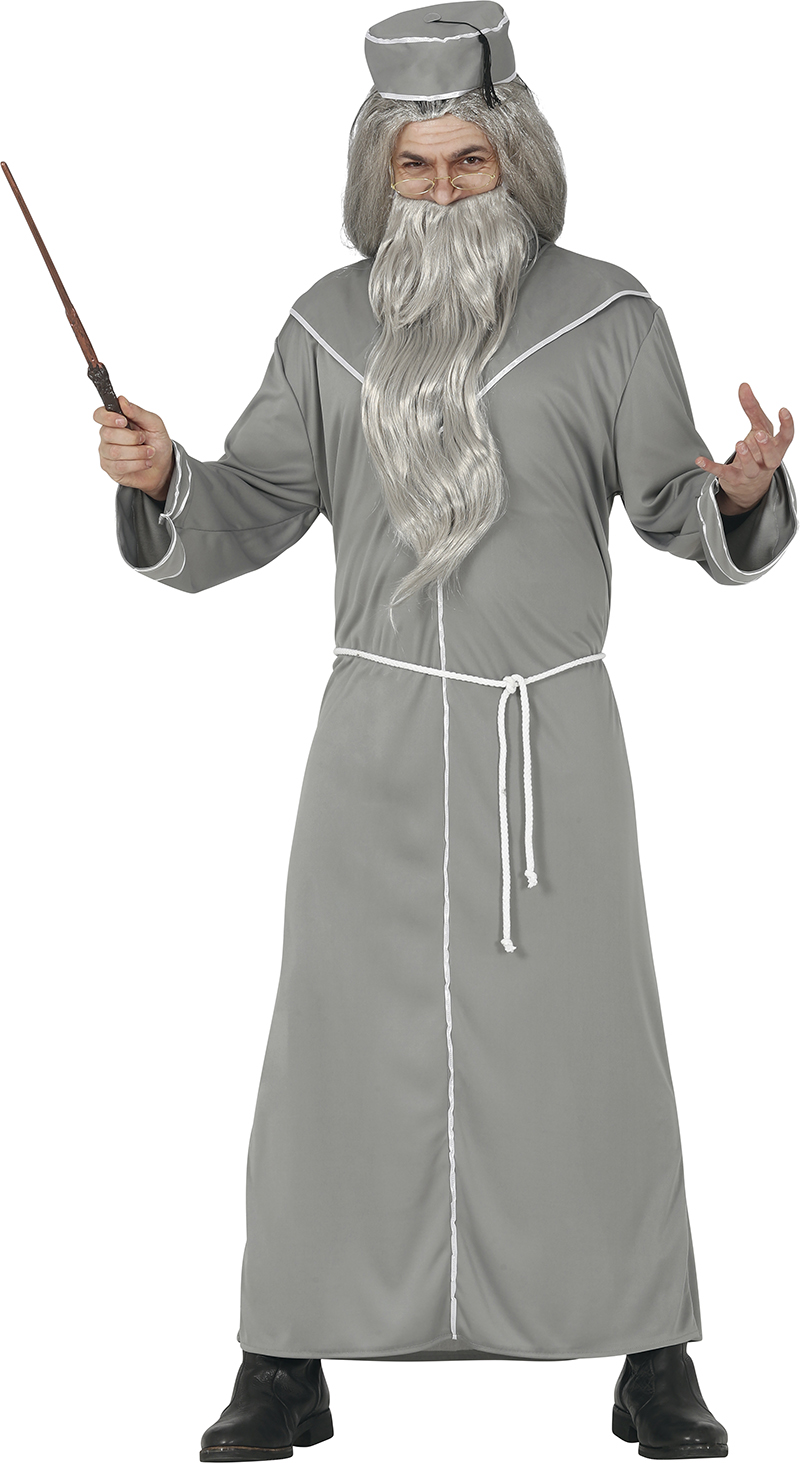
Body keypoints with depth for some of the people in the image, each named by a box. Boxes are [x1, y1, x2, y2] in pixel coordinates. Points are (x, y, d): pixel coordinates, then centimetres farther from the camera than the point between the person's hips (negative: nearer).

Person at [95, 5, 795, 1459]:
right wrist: (158, 478, -14)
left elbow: (676, 511, -2)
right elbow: (248, 512, 6)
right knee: (338, 1031, 2)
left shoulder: (606, 316, -4)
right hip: (378, 727, 2)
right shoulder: (331, 325, 3)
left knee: (587, 1033, 1)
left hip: (550, 728, -1)